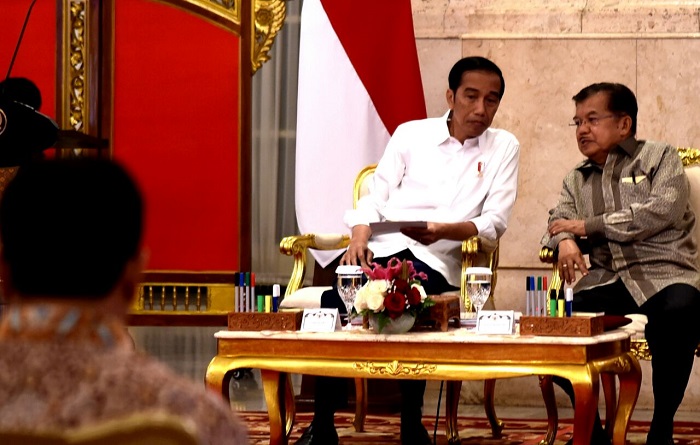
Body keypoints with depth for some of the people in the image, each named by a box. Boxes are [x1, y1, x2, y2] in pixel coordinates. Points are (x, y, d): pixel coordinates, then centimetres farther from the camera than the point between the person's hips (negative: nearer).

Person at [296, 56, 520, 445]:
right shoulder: (411, 134, 16)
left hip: (436, 262, -2)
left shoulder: (504, 147, 12)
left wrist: (443, 231, -17)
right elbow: (375, 199, 15)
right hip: (381, 248, 2)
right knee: (336, 298, -29)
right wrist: (359, 236, -7)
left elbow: (495, 222, 2)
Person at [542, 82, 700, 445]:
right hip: (606, 280, 5)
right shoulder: (577, 179, 25)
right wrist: (566, 240, -14)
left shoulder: (659, 157, 9)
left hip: (664, 274, -4)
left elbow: (663, 211, -8)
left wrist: (587, 225, -4)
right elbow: (559, 221, 13)